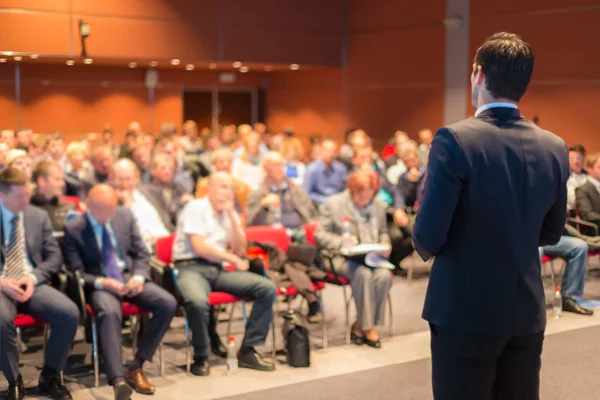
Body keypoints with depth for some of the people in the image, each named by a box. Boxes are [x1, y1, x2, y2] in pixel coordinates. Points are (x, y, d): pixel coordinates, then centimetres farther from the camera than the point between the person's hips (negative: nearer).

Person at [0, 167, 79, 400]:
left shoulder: (39, 216, 11)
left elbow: (54, 257, 10)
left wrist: (33, 277, -9)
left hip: (32, 284, 3)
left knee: (70, 313, -24)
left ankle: (50, 378, -3)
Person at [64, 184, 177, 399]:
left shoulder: (125, 216, 5)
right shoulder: (73, 228, -5)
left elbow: (141, 254, 10)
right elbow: (76, 272, -5)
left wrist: (139, 277, -10)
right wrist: (102, 282, -22)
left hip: (129, 277, 4)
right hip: (99, 283, -4)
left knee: (168, 304, -22)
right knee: (109, 313, -39)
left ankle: (136, 367, -14)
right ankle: (118, 380, -46)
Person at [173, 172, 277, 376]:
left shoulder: (229, 213, 17)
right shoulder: (195, 208, -3)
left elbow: (240, 250, 8)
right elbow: (199, 248, -12)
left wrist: (232, 216, -1)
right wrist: (233, 259, -2)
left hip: (218, 269, 7)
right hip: (191, 267, -6)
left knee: (268, 288, -12)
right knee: (198, 302, -40)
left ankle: (247, 350, -6)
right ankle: (200, 358, -14)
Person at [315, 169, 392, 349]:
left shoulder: (378, 206, 12)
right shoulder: (333, 204, 1)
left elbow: (383, 233, 26)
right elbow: (319, 235, -1)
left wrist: (385, 245, 3)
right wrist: (342, 241, -17)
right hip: (344, 259, -3)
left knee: (384, 275, -29)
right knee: (363, 274, -34)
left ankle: (360, 325, -16)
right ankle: (368, 327, -21)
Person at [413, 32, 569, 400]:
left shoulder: (455, 140, -16)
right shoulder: (555, 148, 0)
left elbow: (428, 237, -16)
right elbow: (551, 234, 10)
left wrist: (427, 249, 6)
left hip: (466, 311, -4)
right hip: (527, 313, 5)